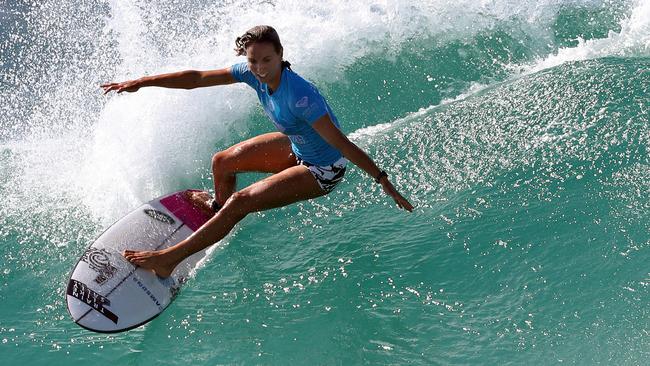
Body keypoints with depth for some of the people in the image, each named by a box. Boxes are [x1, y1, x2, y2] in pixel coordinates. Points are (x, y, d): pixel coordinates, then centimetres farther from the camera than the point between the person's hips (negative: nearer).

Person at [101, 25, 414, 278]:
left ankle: (168, 260, -8)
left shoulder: (299, 97, -36)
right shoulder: (253, 73, -14)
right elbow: (197, 78, -5)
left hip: (323, 170, -8)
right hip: (296, 147, 8)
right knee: (221, 163, 14)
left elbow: (343, 144, -33)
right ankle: (219, 208, 48)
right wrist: (140, 83, -4)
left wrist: (383, 182, -30)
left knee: (240, 202, -17)